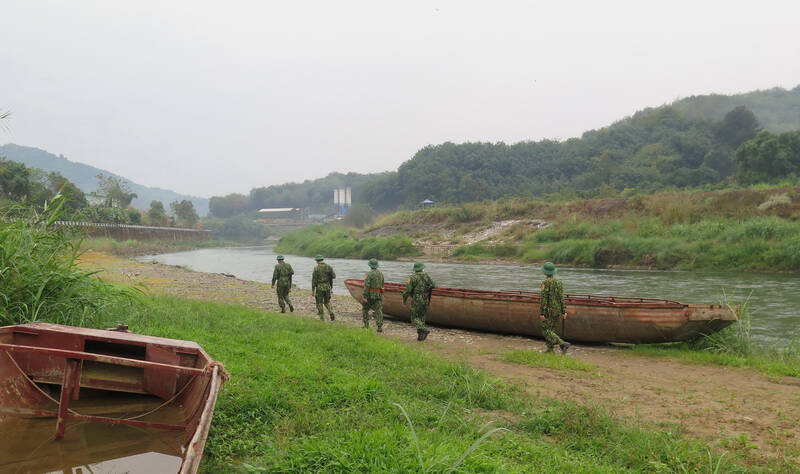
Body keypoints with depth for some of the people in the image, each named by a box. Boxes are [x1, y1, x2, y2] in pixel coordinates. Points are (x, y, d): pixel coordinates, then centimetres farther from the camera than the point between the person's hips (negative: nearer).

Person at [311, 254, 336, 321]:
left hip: (319, 288, -3)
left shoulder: (316, 268, -11)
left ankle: (322, 319, 10)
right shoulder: (329, 267, -1)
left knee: (319, 303, 10)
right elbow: (334, 276, 5)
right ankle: (331, 314, -1)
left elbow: (314, 280, -10)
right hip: (327, 287, 3)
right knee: (327, 302, 19)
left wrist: (313, 290, -4)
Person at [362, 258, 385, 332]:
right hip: (379, 295, 4)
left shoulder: (369, 274, -11)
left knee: (365, 309, 14)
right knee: (379, 310, 1)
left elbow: (366, 286, -17)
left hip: (370, 295, -4)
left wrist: (364, 297, -17)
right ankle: (380, 327, -8)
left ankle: (366, 325, 15)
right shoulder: (381, 273, 8)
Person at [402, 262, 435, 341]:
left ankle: (423, 330, -15)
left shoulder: (413, 277, -9)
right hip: (425, 301, 4)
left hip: (416, 301, -4)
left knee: (415, 318, 5)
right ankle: (421, 335, 11)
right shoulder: (426, 276, 3)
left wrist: (404, 299, 1)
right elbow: (434, 286, 6)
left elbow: (408, 290, -12)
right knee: (422, 317, 14)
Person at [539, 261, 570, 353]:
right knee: (551, 330, 16)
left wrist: (542, 313, -16)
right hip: (558, 311, 7)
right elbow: (562, 298, 5)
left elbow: (544, 298, -17)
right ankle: (550, 350, 15)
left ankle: (563, 344, -15)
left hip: (549, 311, -7)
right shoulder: (559, 282, 5)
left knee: (546, 331, -2)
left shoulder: (546, 282, -14)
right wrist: (564, 312, 7)